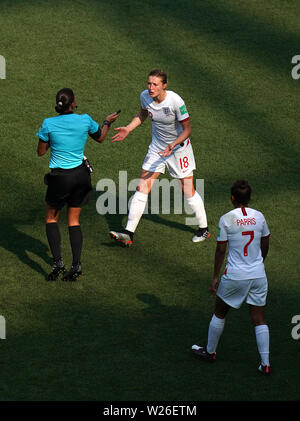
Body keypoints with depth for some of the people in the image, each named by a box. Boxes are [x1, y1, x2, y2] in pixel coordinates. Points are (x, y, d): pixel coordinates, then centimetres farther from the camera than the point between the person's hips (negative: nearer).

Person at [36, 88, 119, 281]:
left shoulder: (49, 124, -14)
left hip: (60, 177, -3)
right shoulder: (85, 120, -7)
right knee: (74, 220, 14)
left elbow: (41, 152, -2)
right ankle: (76, 264, 2)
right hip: (81, 174, 3)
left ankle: (58, 261, 1)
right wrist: (107, 123, 33)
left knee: (51, 218, 16)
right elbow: (100, 138, 14)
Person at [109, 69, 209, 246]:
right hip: (157, 148, 4)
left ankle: (204, 229, 25)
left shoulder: (176, 101, -26)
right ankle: (128, 234, -2)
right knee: (142, 188, -3)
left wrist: (173, 145, -31)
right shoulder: (145, 96, -11)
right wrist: (127, 129, 1)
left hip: (179, 147, -4)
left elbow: (187, 129, -17)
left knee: (188, 191, 4)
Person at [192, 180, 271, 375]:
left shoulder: (226, 219, -11)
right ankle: (265, 363, 3)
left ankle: (210, 352, 32)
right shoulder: (259, 217, -1)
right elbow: (265, 246, 9)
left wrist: (216, 276, 2)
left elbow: (221, 250, -7)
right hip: (258, 275, 3)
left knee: (219, 313, 18)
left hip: (235, 276, -3)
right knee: (259, 319, 7)